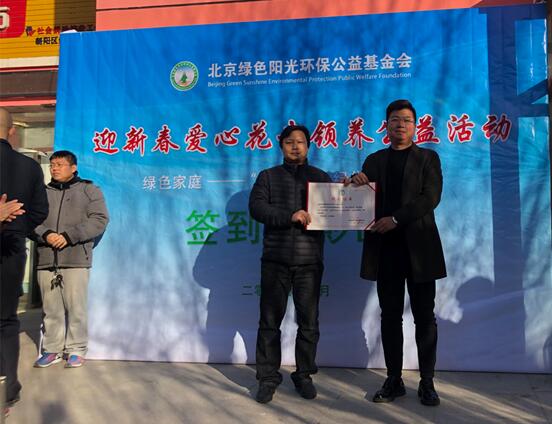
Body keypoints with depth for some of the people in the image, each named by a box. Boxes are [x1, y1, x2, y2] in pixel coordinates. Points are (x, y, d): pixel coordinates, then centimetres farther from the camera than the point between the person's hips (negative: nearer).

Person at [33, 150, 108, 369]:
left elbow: (99, 220, -3)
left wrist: (69, 236, -12)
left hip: (76, 259, -4)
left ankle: (76, 350, 8)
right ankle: (52, 349, 18)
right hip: (46, 259, 4)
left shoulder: (89, 190, 7)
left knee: (76, 306, -3)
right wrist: (46, 234, -10)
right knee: (51, 308, 7)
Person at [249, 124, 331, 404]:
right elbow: (256, 207, -6)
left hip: (309, 261, 1)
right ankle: (268, 377, 17)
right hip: (275, 260, 0)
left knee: (308, 322, 7)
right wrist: (289, 216, -19)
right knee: (270, 321, 5)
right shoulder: (268, 176, 9)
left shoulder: (321, 177, 13)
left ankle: (304, 375, 23)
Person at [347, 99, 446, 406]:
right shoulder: (374, 161, 14)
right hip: (385, 246, 2)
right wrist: (357, 184, -12)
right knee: (390, 316, 8)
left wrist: (395, 219, -17)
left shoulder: (428, 158, 7)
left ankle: (427, 382, 16)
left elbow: (431, 197, -7)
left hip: (418, 245, -2)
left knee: (424, 316, 4)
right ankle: (394, 380, 18)